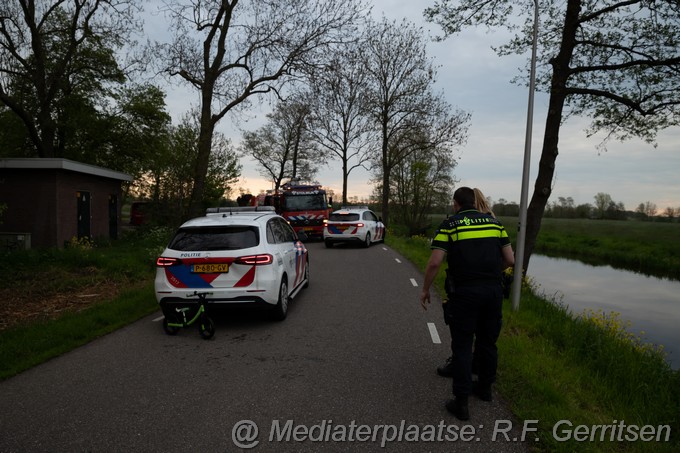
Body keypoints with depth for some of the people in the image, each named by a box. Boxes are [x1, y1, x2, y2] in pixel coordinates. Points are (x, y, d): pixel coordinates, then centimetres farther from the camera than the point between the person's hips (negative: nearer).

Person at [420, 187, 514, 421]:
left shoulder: (449, 225, -3)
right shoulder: (494, 223, 10)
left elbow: (435, 262, -12)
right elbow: (510, 260, 8)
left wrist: (425, 289, 0)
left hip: (464, 293, -4)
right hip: (493, 291, 4)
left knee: (462, 346, 5)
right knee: (488, 342, 19)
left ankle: (461, 403, 9)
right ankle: (485, 388, 38)